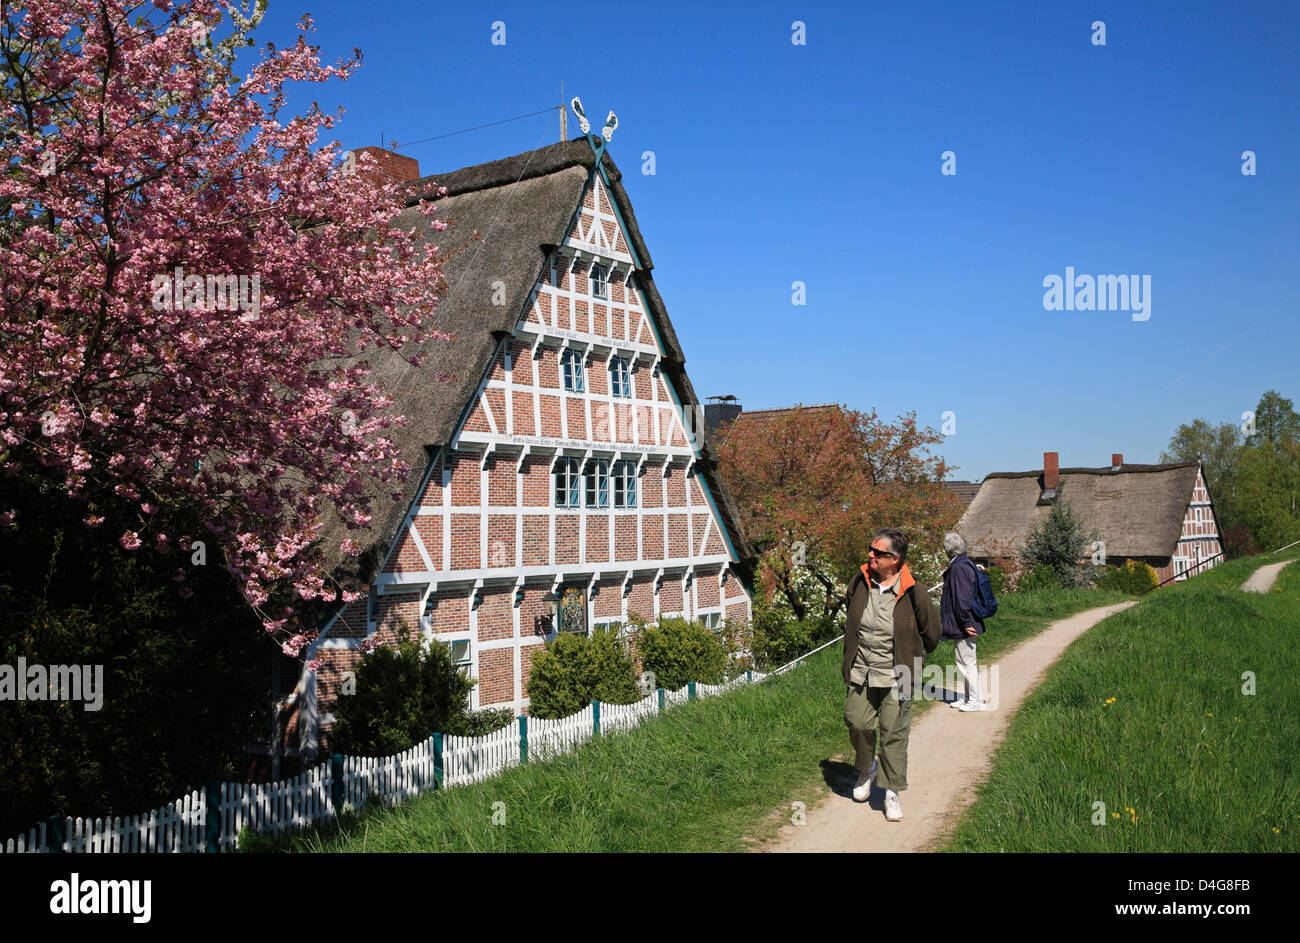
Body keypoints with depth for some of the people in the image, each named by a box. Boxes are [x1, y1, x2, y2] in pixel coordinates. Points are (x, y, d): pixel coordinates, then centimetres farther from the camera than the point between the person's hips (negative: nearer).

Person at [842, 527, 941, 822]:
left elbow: (931, 634, 2)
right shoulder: (859, 582, -1)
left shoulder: (913, 592, -13)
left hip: (896, 676, -3)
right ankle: (867, 768, 31)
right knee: (857, 722, 0)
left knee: (894, 734, 1)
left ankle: (892, 792, 16)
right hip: (860, 672, 3)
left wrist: (911, 660, 10)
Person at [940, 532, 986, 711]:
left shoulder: (958, 568, -20)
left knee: (966, 663, -3)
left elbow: (962, 599, -23)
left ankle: (976, 700, 4)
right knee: (962, 661, 17)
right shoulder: (967, 564, 13)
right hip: (964, 626, 11)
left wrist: (966, 623, -22)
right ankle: (966, 698, 26)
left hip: (964, 628, -11)